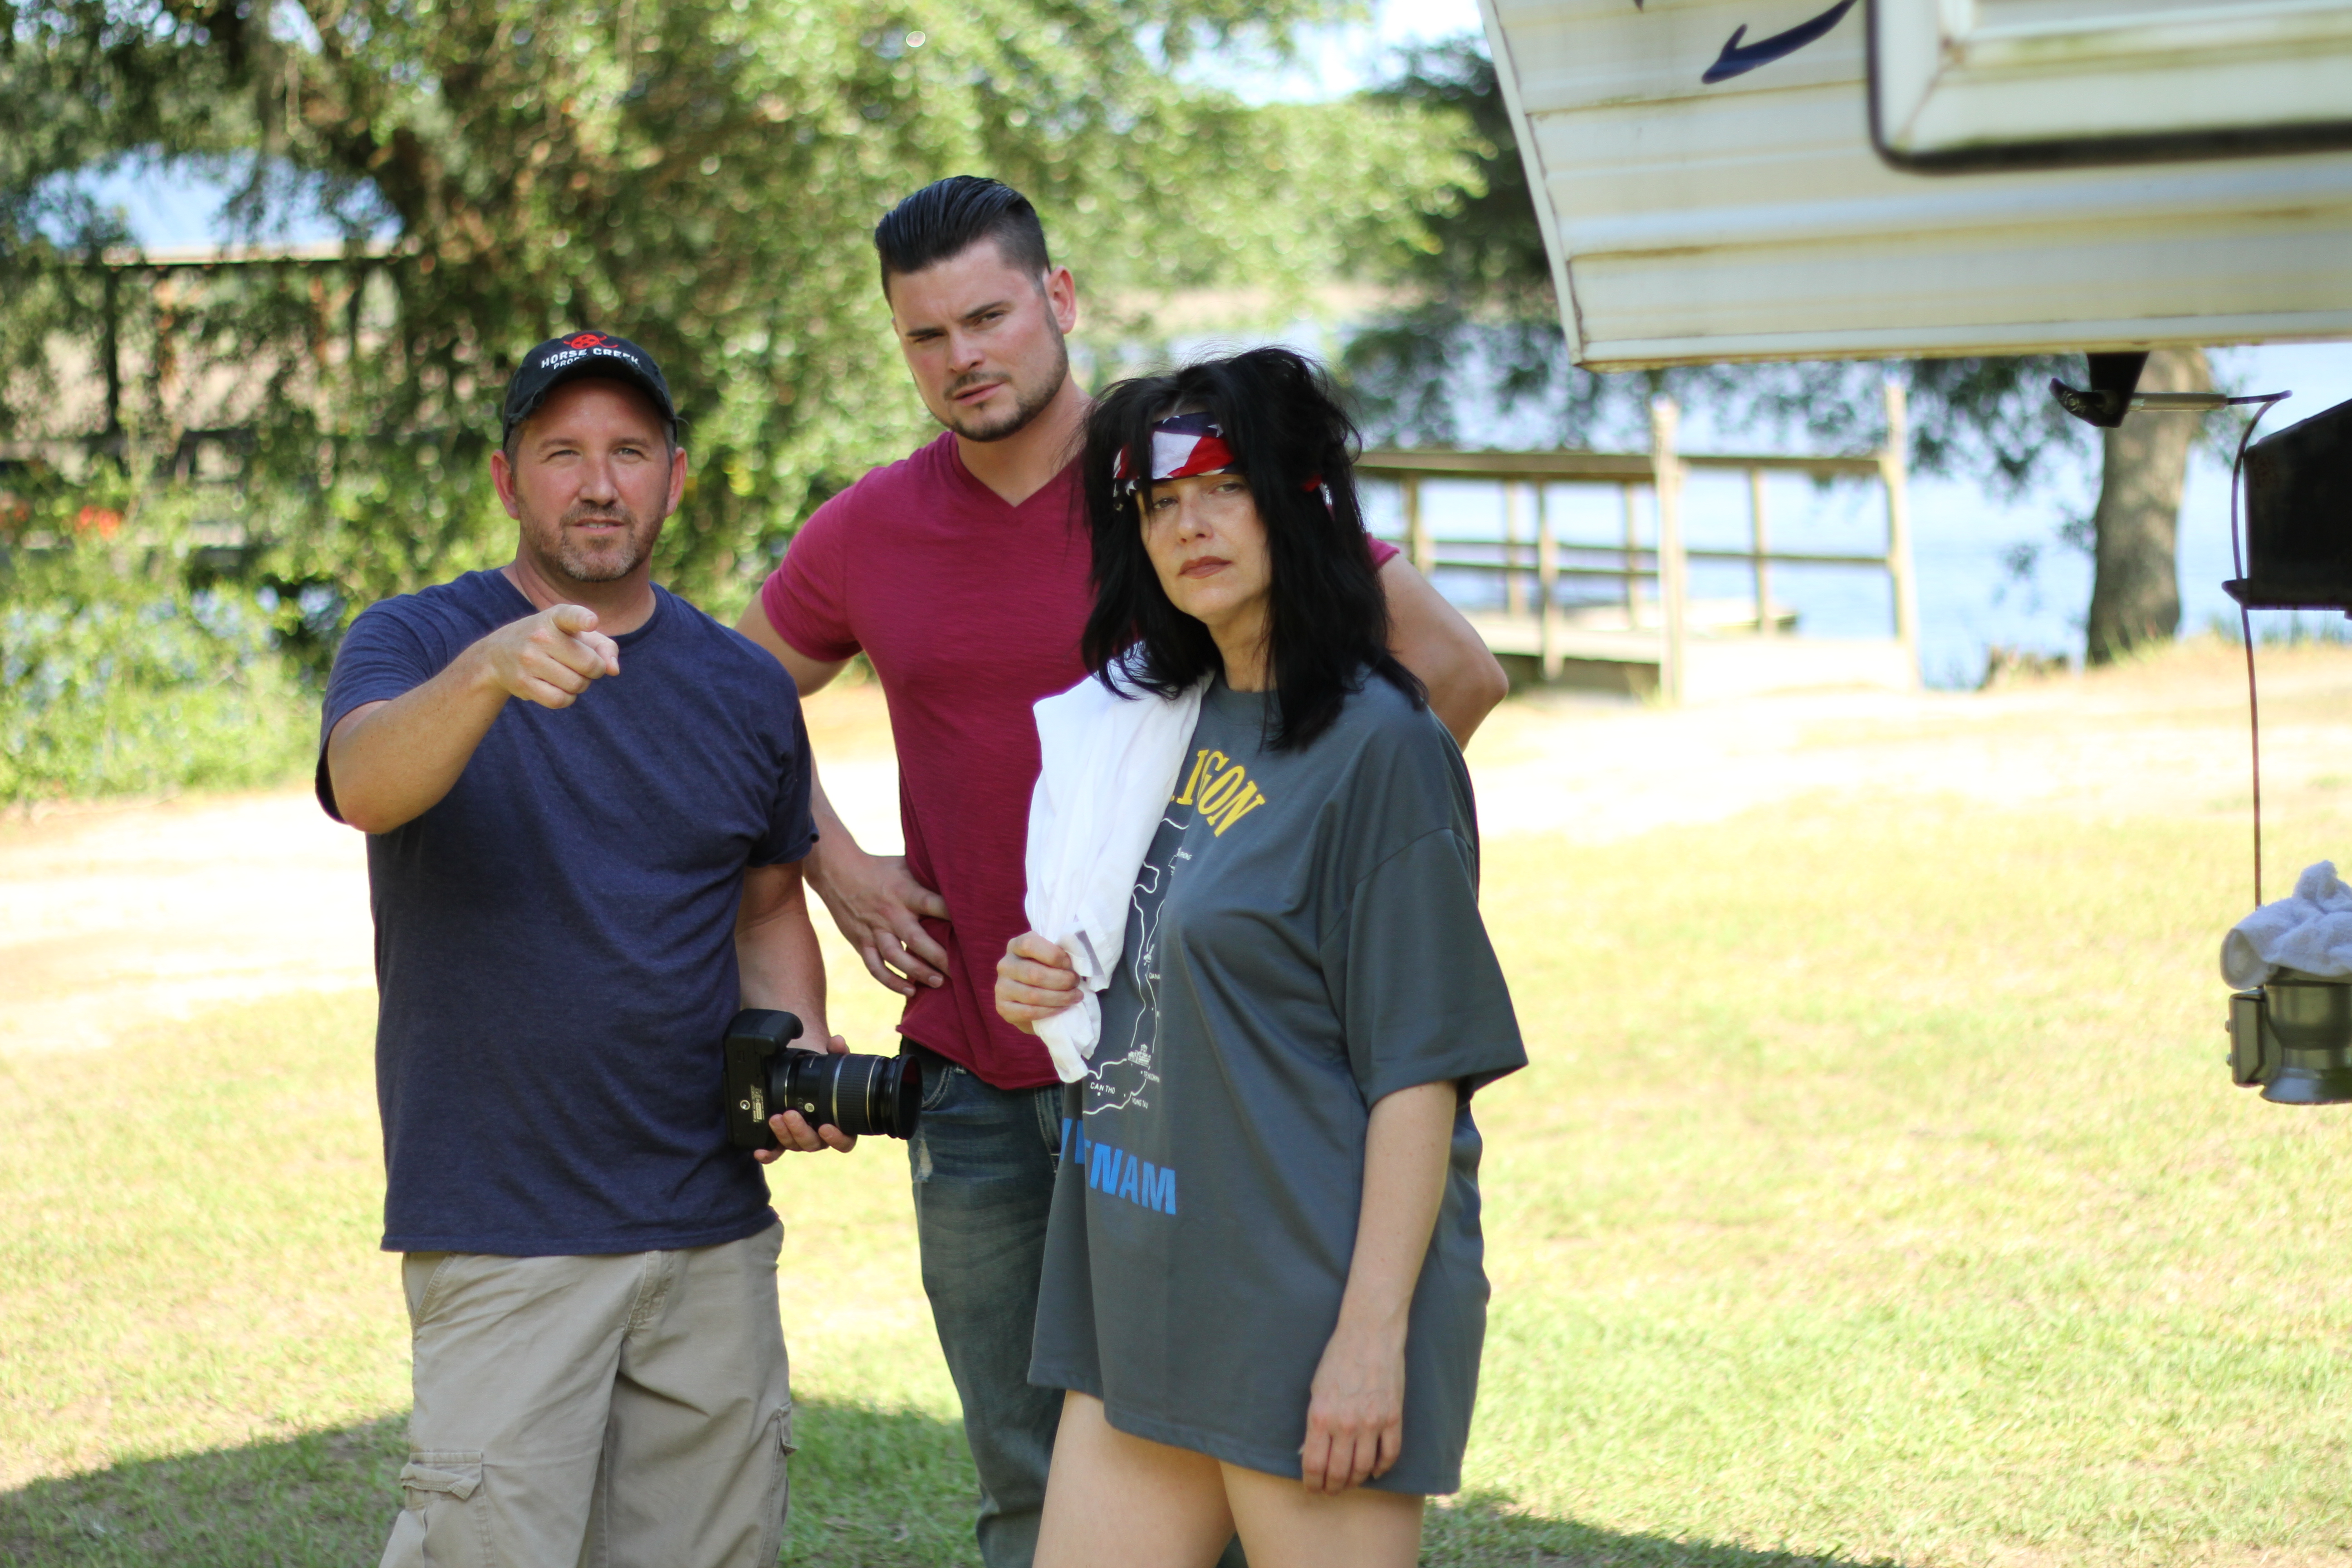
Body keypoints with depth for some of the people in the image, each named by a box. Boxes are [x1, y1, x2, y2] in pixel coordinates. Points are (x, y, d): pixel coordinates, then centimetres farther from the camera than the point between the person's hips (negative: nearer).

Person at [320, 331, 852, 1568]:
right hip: (498, 1226, -4)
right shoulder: (415, 644, -3)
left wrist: (801, 1059, 1)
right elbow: (366, 785, -25)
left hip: (714, 1230, 4)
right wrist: (486, 673, -45)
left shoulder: (745, 689, 9)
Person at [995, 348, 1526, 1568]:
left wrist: (1374, 1332, -18)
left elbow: (1419, 1067, -14)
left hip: (1305, 1314, -8)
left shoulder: (1377, 744, -11)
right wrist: (1041, 990, 4)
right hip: (1140, 1303, 8)